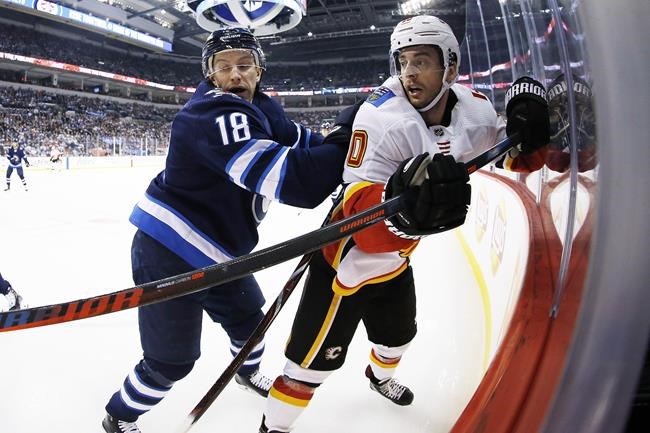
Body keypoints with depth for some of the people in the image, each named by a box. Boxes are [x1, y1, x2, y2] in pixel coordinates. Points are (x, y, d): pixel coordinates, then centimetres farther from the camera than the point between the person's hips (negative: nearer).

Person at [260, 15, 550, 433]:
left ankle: (381, 376, 65)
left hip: (395, 259, 7)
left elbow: (519, 157, 5)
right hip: (350, 256, -7)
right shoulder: (383, 116, -30)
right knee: (317, 358, -1)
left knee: (399, 333, 31)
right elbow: (360, 211, -37)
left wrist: (529, 134, -18)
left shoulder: (472, 110, -10)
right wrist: (403, 207, -59)